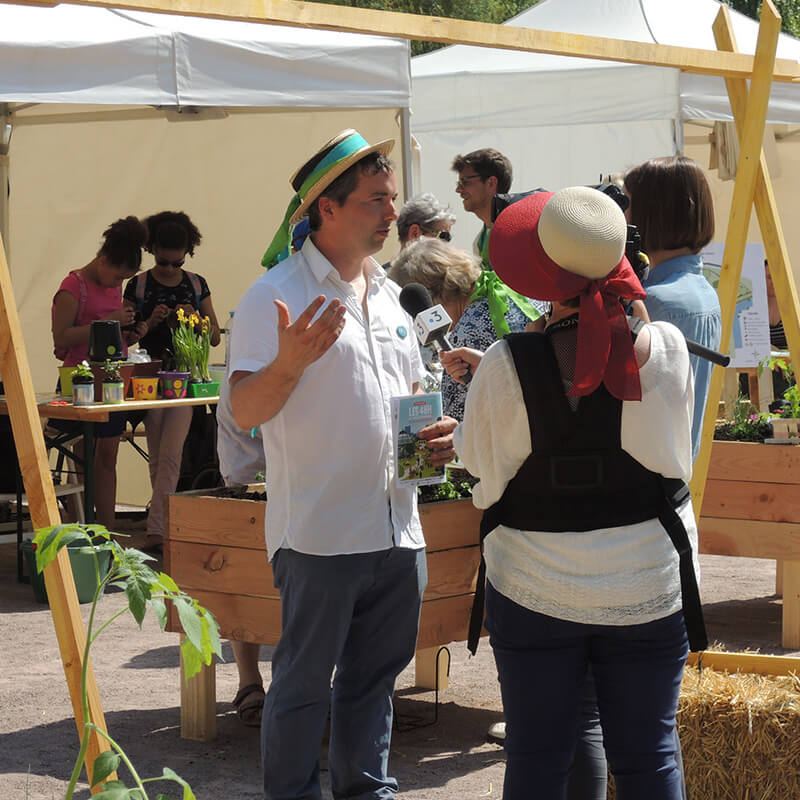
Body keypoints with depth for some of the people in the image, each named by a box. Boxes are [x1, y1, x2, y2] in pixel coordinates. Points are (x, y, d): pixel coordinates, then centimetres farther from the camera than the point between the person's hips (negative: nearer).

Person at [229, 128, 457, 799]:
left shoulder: (387, 295, 15)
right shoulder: (278, 295, -9)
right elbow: (246, 412, -15)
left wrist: (435, 433, 5)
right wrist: (290, 362, -33)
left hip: (398, 529, 7)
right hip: (320, 533, -7)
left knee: (375, 674, 16)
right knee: (303, 685, 1)